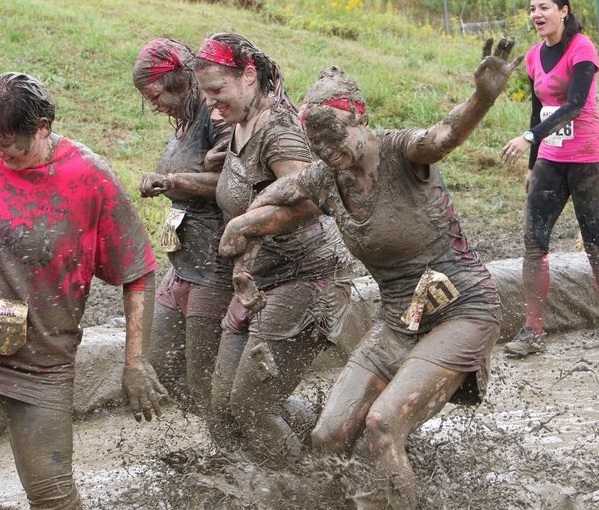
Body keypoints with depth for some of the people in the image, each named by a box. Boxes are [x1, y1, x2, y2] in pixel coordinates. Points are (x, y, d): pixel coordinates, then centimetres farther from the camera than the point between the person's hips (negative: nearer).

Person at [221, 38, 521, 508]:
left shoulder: (400, 153, -19)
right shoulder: (324, 178, 1)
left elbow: (446, 135, -41)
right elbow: (277, 194, 22)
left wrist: (483, 98, -62)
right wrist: (242, 224, 5)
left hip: (463, 310, -7)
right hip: (399, 322, 7)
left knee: (383, 421, -25)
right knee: (328, 438, 3)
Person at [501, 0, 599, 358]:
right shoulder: (535, 56, 10)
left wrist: (530, 138, -31)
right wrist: (532, 166, 18)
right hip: (550, 162, 6)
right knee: (534, 241, -3)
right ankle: (533, 331, -1)